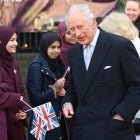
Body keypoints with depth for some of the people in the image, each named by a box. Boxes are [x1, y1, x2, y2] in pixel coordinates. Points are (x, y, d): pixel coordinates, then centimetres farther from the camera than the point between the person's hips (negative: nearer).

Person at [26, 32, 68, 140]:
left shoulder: (58, 64, 9)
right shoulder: (36, 66, -13)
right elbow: (35, 97, -14)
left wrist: (62, 92, -3)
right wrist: (54, 89, -19)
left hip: (58, 118, 7)